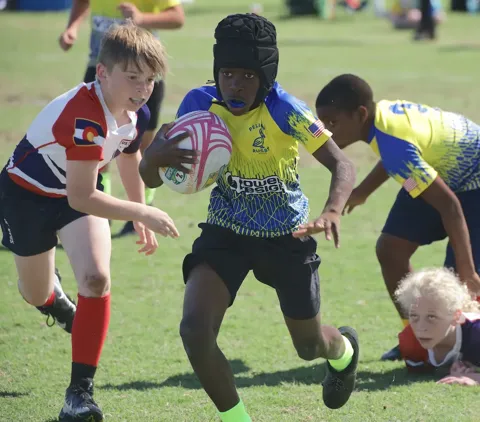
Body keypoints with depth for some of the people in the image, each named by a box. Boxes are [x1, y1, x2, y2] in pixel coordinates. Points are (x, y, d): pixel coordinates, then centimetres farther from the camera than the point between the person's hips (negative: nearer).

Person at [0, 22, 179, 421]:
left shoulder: (137, 114, -14)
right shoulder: (84, 116, -39)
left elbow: (131, 159, 10)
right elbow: (81, 197, -39)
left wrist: (141, 217, 17)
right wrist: (143, 213, -38)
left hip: (78, 192, 5)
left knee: (96, 279, -20)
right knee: (36, 296, 13)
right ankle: (49, 289, 56)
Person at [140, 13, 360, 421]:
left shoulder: (284, 110, -25)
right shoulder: (199, 104, -16)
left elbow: (342, 165, -26)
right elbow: (150, 179, -10)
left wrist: (333, 211, -47)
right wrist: (155, 155, -36)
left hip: (286, 235, -2)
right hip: (225, 233, 2)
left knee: (310, 347, 16)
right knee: (194, 328, -23)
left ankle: (344, 350, 56)